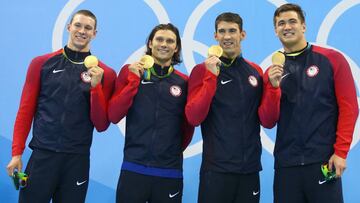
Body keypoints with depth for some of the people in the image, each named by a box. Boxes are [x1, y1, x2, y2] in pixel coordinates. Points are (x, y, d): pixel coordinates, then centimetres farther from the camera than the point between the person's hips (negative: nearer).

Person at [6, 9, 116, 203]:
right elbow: (26, 110, 5)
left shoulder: (104, 73, 3)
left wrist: (96, 87, -10)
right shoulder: (41, 63, 5)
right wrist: (17, 152, -2)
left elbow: (101, 125, 2)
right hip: (42, 155, 0)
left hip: (78, 159, 1)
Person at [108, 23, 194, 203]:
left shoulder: (184, 82, 3)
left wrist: (174, 151, 9)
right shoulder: (130, 71, 3)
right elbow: (113, 117, -5)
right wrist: (134, 80, -10)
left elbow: (188, 126, 12)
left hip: (170, 172, 1)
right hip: (133, 169, -1)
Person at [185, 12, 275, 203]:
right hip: (216, 169, -3)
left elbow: (267, 120, 4)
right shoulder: (202, 70, -2)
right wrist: (211, 77, -18)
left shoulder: (256, 71, 7)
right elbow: (194, 118, -12)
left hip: (250, 168, 3)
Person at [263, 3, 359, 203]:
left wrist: (340, 152, -9)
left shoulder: (332, 59, 1)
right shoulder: (272, 72, 8)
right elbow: (269, 122, 4)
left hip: (324, 160, -2)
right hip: (285, 163, 3)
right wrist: (273, 86, -10)